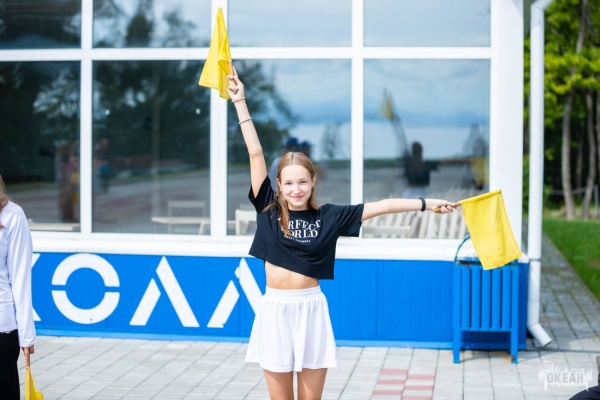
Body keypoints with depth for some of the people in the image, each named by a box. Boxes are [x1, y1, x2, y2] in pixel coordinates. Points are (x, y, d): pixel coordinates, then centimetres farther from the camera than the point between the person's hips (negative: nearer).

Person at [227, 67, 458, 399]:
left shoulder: (328, 217, 1)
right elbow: (255, 153, -2)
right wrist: (240, 102, -2)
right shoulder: (268, 209, 0)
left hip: (311, 310, 0)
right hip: (275, 310, 0)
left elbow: (379, 206, 1)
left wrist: (427, 204, 0)